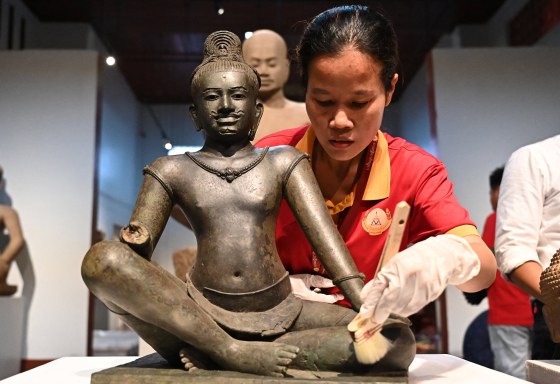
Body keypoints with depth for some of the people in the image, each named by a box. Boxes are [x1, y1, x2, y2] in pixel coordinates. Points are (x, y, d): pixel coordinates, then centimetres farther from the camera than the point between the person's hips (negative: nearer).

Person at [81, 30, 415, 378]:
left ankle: (215, 355, -21)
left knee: (397, 339, -21)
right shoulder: (171, 171, 9)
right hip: (199, 316, -1)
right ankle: (234, 352, -25)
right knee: (101, 259, -25)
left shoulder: (283, 163, 10)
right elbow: (136, 251, 5)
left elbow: (327, 237, -1)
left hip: (279, 315, 2)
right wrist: (135, 242, -21)